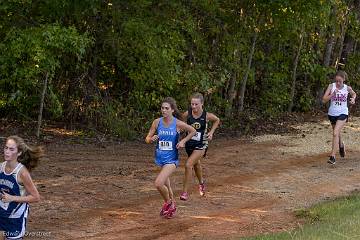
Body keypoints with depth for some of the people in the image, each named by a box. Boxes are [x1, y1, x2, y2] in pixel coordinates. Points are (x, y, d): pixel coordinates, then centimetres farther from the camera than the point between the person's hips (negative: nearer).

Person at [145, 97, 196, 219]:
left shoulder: (178, 124, -12)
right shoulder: (157, 122, -5)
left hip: (171, 159, -4)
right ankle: (172, 206, 42)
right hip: (160, 158, 4)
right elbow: (147, 139, 1)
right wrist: (152, 139, -21)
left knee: (159, 183, -20)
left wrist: (183, 141, -8)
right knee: (166, 184, 20)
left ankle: (168, 202, 7)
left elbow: (193, 131, 4)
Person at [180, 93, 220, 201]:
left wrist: (211, 132, -3)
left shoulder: (207, 116, -16)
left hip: (201, 145, -4)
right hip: (189, 143, 4)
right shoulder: (187, 114, -13)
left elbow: (217, 120, 6)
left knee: (188, 165, -18)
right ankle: (201, 183, 54)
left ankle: (185, 191, -9)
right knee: (196, 164, 25)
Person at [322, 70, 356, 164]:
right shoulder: (331, 86, -8)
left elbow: (354, 94, 17)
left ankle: (333, 156, -21)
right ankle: (341, 145, 55)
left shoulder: (347, 88, -6)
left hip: (342, 114, -3)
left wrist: (353, 99, -4)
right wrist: (332, 94, -25)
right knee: (337, 133, 22)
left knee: (335, 133, -20)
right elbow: (324, 100, -11)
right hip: (332, 113, 3)